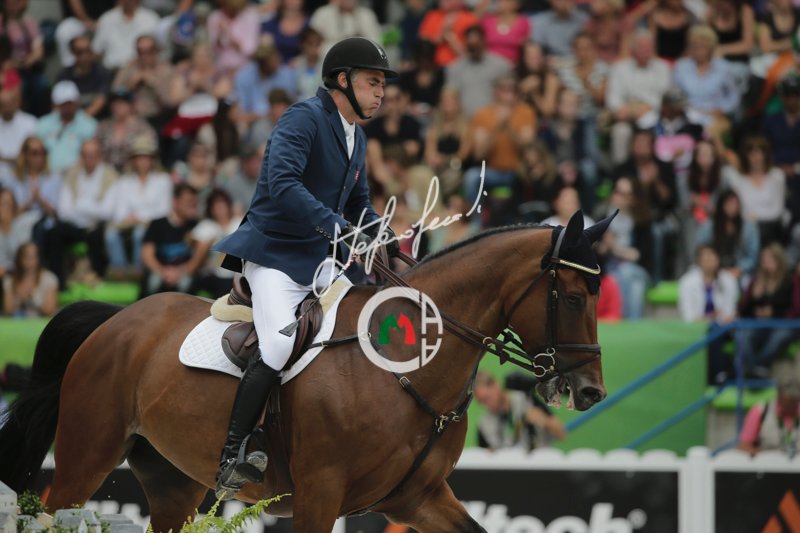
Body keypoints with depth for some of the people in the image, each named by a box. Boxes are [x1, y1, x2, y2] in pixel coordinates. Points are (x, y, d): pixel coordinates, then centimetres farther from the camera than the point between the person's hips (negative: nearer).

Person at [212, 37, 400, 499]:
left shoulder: (357, 138, 14)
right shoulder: (304, 119, -14)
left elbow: (360, 207, 26)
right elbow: (282, 183, -30)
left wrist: (388, 242, 6)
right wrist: (336, 226, -38)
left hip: (320, 260, 9)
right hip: (273, 256, -9)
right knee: (280, 346, -25)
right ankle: (232, 458, -17)